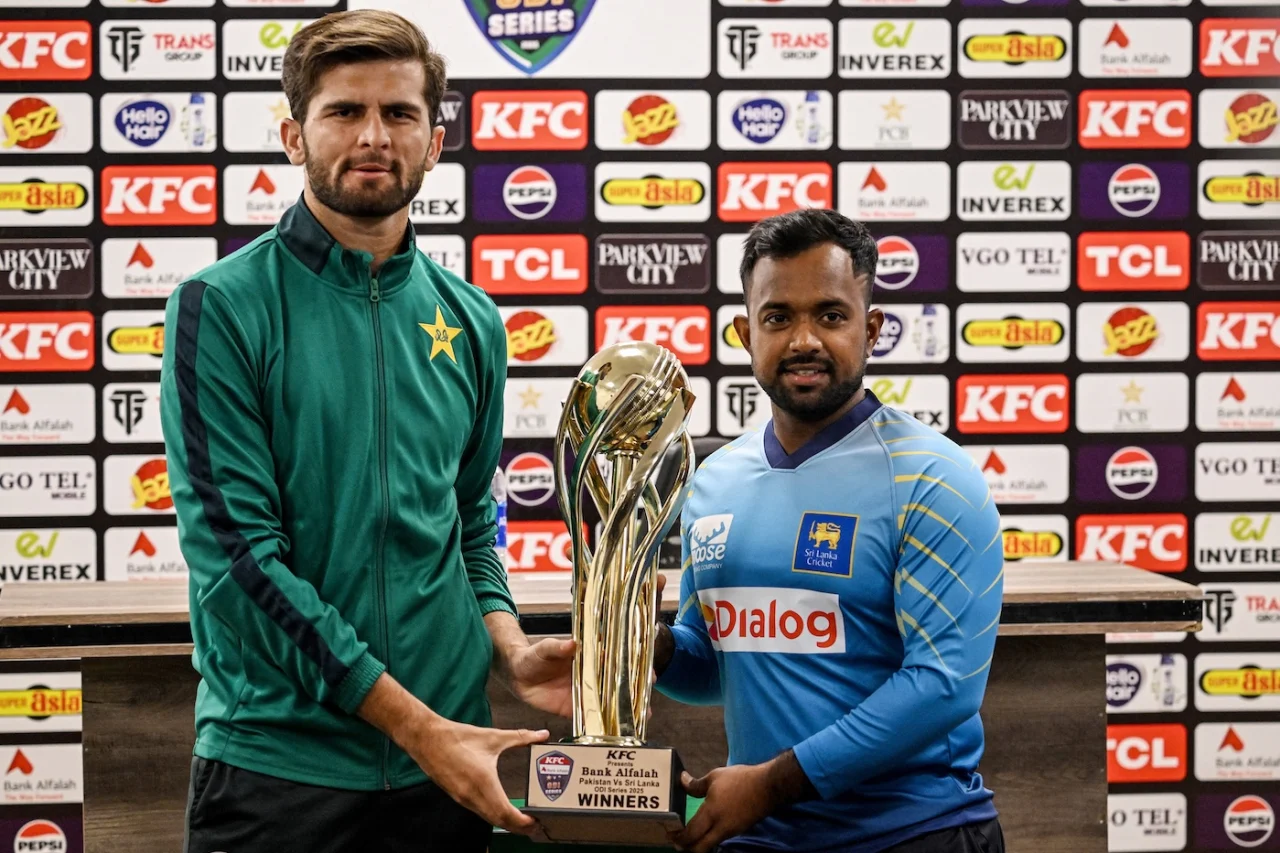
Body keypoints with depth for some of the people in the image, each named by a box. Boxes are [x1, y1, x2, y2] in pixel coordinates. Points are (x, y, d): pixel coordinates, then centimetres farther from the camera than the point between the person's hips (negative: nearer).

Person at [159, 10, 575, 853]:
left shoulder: (469, 321, 7)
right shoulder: (223, 306, -8)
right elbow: (238, 549, -14)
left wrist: (510, 646, -3)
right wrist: (414, 723, -17)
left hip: (449, 758, 4)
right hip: (277, 761, -4)